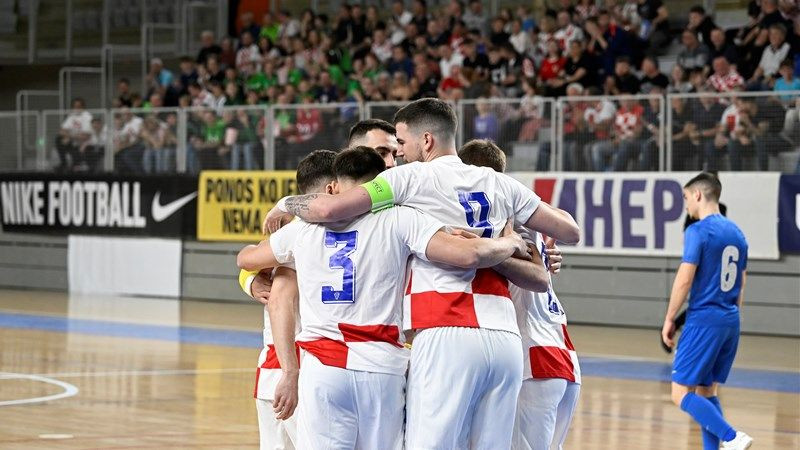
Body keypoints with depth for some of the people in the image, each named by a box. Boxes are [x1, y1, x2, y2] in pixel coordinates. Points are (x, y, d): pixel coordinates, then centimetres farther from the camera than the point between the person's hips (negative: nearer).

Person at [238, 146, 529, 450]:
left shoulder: (303, 227, 13)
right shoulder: (399, 219, 2)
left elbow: (245, 259, 31)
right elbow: (470, 254, -8)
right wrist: (511, 243, 12)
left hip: (322, 367, 2)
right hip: (382, 366, -2)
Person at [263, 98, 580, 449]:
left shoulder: (412, 177, 3)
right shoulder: (499, 184, 17)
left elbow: (329, 209, -7)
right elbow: (569, 231, 23)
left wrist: (285, 205, 14)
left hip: (448, 336, -5)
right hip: (506, 338, 6)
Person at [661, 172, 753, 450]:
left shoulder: (698, 231, -11)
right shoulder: (736, 233, 14)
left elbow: (685, 280, -16)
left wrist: (669, 319, -7)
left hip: (703, 320, -8)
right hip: (730, 321, 8)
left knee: (681, 393, -5)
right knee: (706, 392, 15)